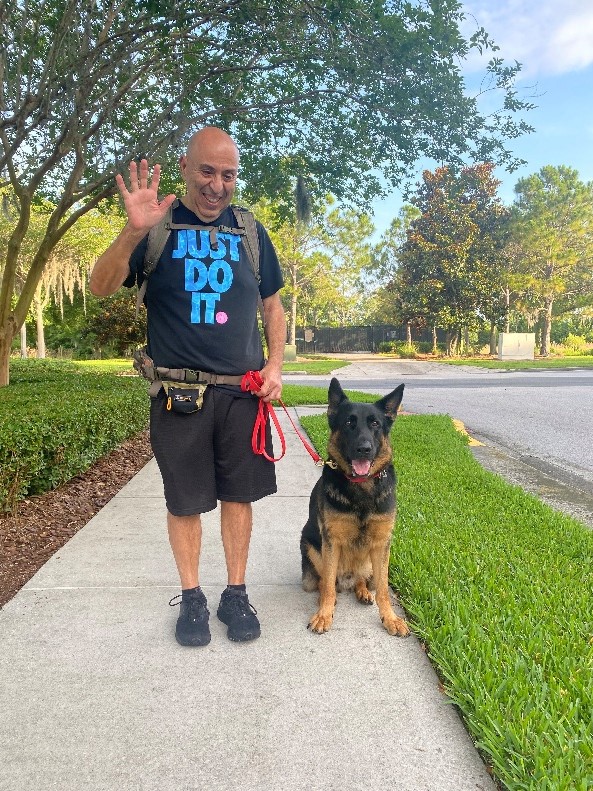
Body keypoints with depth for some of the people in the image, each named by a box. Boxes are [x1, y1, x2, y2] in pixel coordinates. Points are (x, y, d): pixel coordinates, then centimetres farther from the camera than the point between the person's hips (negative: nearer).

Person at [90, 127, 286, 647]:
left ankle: (235, 594, 24)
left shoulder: (250, 231, 11)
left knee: (239, 494, 8)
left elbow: (273, 305, 16)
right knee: (185, 501, 7)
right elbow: (102, 288, -8)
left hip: (243, 390, 2)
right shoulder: (158, 225, 2)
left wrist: (275, 365, 2)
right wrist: (133, 232, -25)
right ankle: (191, 597, 24)